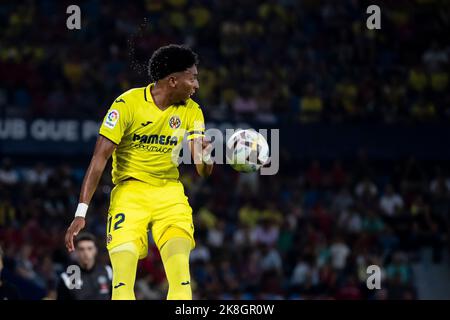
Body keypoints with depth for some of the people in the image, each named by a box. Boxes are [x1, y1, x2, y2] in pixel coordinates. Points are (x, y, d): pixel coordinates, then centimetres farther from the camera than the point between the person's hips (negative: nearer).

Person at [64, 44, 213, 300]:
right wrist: (81, 213, -16)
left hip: (169, 192, 3)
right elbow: (100, 159, -10)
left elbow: (203, 171, -1)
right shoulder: (128, 104, -11)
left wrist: (206, 158, -27)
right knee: (123, 284, -17)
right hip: (130, 190, -3)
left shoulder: (191, 111, 1)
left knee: (181, 283, -18)